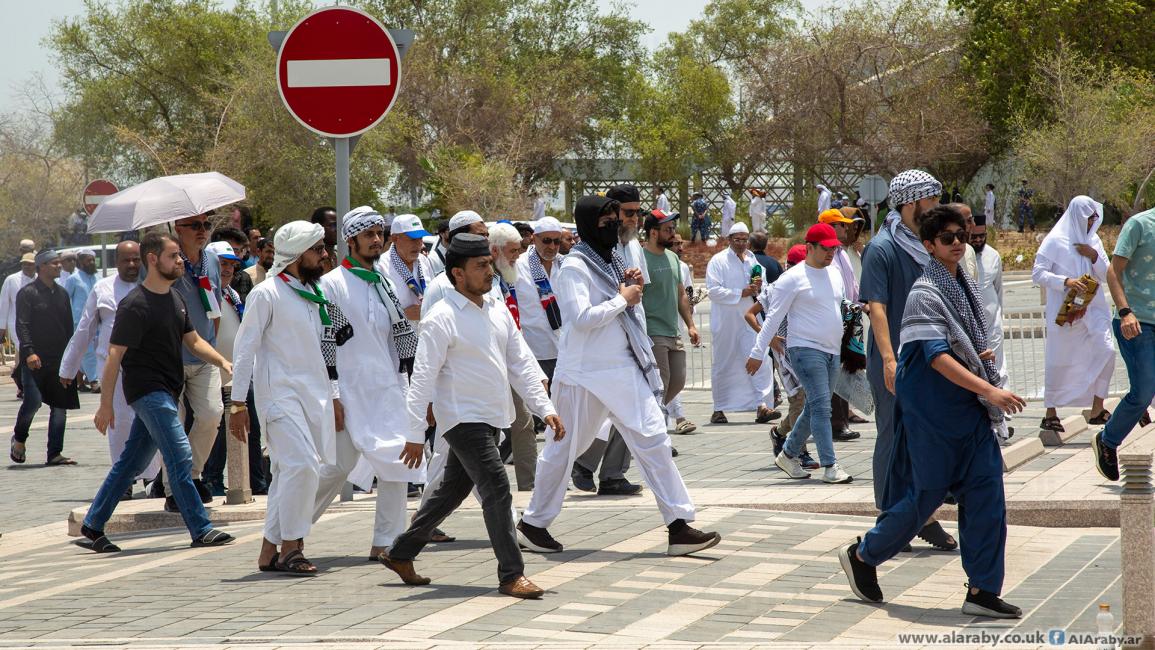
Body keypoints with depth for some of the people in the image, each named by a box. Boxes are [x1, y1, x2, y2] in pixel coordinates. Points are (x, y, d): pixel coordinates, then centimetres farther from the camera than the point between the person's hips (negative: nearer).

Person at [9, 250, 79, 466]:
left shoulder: (61, 293, 15)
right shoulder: (28, 293, -4)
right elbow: (22, 325, -10)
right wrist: (29, 352, -22)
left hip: (59, 359, 6)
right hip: (35, 359, -6)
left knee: (60, 406, 2)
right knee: (33, 401, -14)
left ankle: (55, 454, 5)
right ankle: (19, 438, 14)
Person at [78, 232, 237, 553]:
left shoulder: (175, 298, 12)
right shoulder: (135, 305, -14)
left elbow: (193, 340, 17)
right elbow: (115, 355, -14)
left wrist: (223, 362, -1)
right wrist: (106, 404, -15)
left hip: (166, 391, 9)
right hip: (147, 390, -9)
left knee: (132, 462, 11)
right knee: (180, 455, -12)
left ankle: (92, 527, 17)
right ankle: (200, 530, -9)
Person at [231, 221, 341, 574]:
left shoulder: (314, 295, 15)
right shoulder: (267, 294, -7)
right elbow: (244, 348, -7)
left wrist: (332, 398, 21)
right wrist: (238, 402, -10)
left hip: (313, 393, 8)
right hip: (280, 391, -7)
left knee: (287, 472, 8)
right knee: (302, 465, -18)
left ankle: (270, 551, 13)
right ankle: (290, 546, -10)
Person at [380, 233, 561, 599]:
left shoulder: (497, 311, 10)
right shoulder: (442, 319, -14)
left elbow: (521, 363, 13)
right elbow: (423, 378, -14)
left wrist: (545, 408, 5)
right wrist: (415, 435, -16)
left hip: (491, 418, 8)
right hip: (463, 418, -8)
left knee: (452, 491, 16)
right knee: (496, 489, -14)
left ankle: (400, 554, 30)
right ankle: (511, 575, -10)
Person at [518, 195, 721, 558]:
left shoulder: (610, 261, 13)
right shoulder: (575, 267, -12)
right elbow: (582, 317, -23)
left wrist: (632, 290, 3)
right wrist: (623, 299, -14)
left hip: (624, 370, 7)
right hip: (584, 374, -7)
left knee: (653, 439, -2)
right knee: (563, 448, 5)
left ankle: (679, 526, -4)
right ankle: (533, 524, 21)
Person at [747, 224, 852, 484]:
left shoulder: (834, 273, 14)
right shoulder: (793, 278, -8)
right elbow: (773, 317, -8)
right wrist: (758, 352, -10)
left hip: (832, 351, 8)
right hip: (806, 349, -8)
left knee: (815, 408, 12)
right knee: (821, 406, -14)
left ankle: (788, 455, 26)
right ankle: (830, 466, -16)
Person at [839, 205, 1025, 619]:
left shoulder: (964, 286, 12)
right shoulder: (925, 293, -14)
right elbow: (937, 356, -25)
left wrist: (979, 355, 12)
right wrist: (989, 390, -31)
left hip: (971, 411, 8)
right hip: (934, 410, -8)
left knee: (986, 493, -1)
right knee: (927, 495, 2)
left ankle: (982, 591, 1)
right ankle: (862, 555, 22)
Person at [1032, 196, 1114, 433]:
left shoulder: (1093, 241, 10)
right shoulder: (1055, 241, -6)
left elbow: (1106, 276, 10)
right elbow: (1038, 273, -12)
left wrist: (1094, 256, -8)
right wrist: (1066, 282, -24)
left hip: (1093, 310, 5)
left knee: (1106, 352, -9)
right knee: (1059, 361, 1)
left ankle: (1097, 410, -1)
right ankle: (1050, 413, 14)